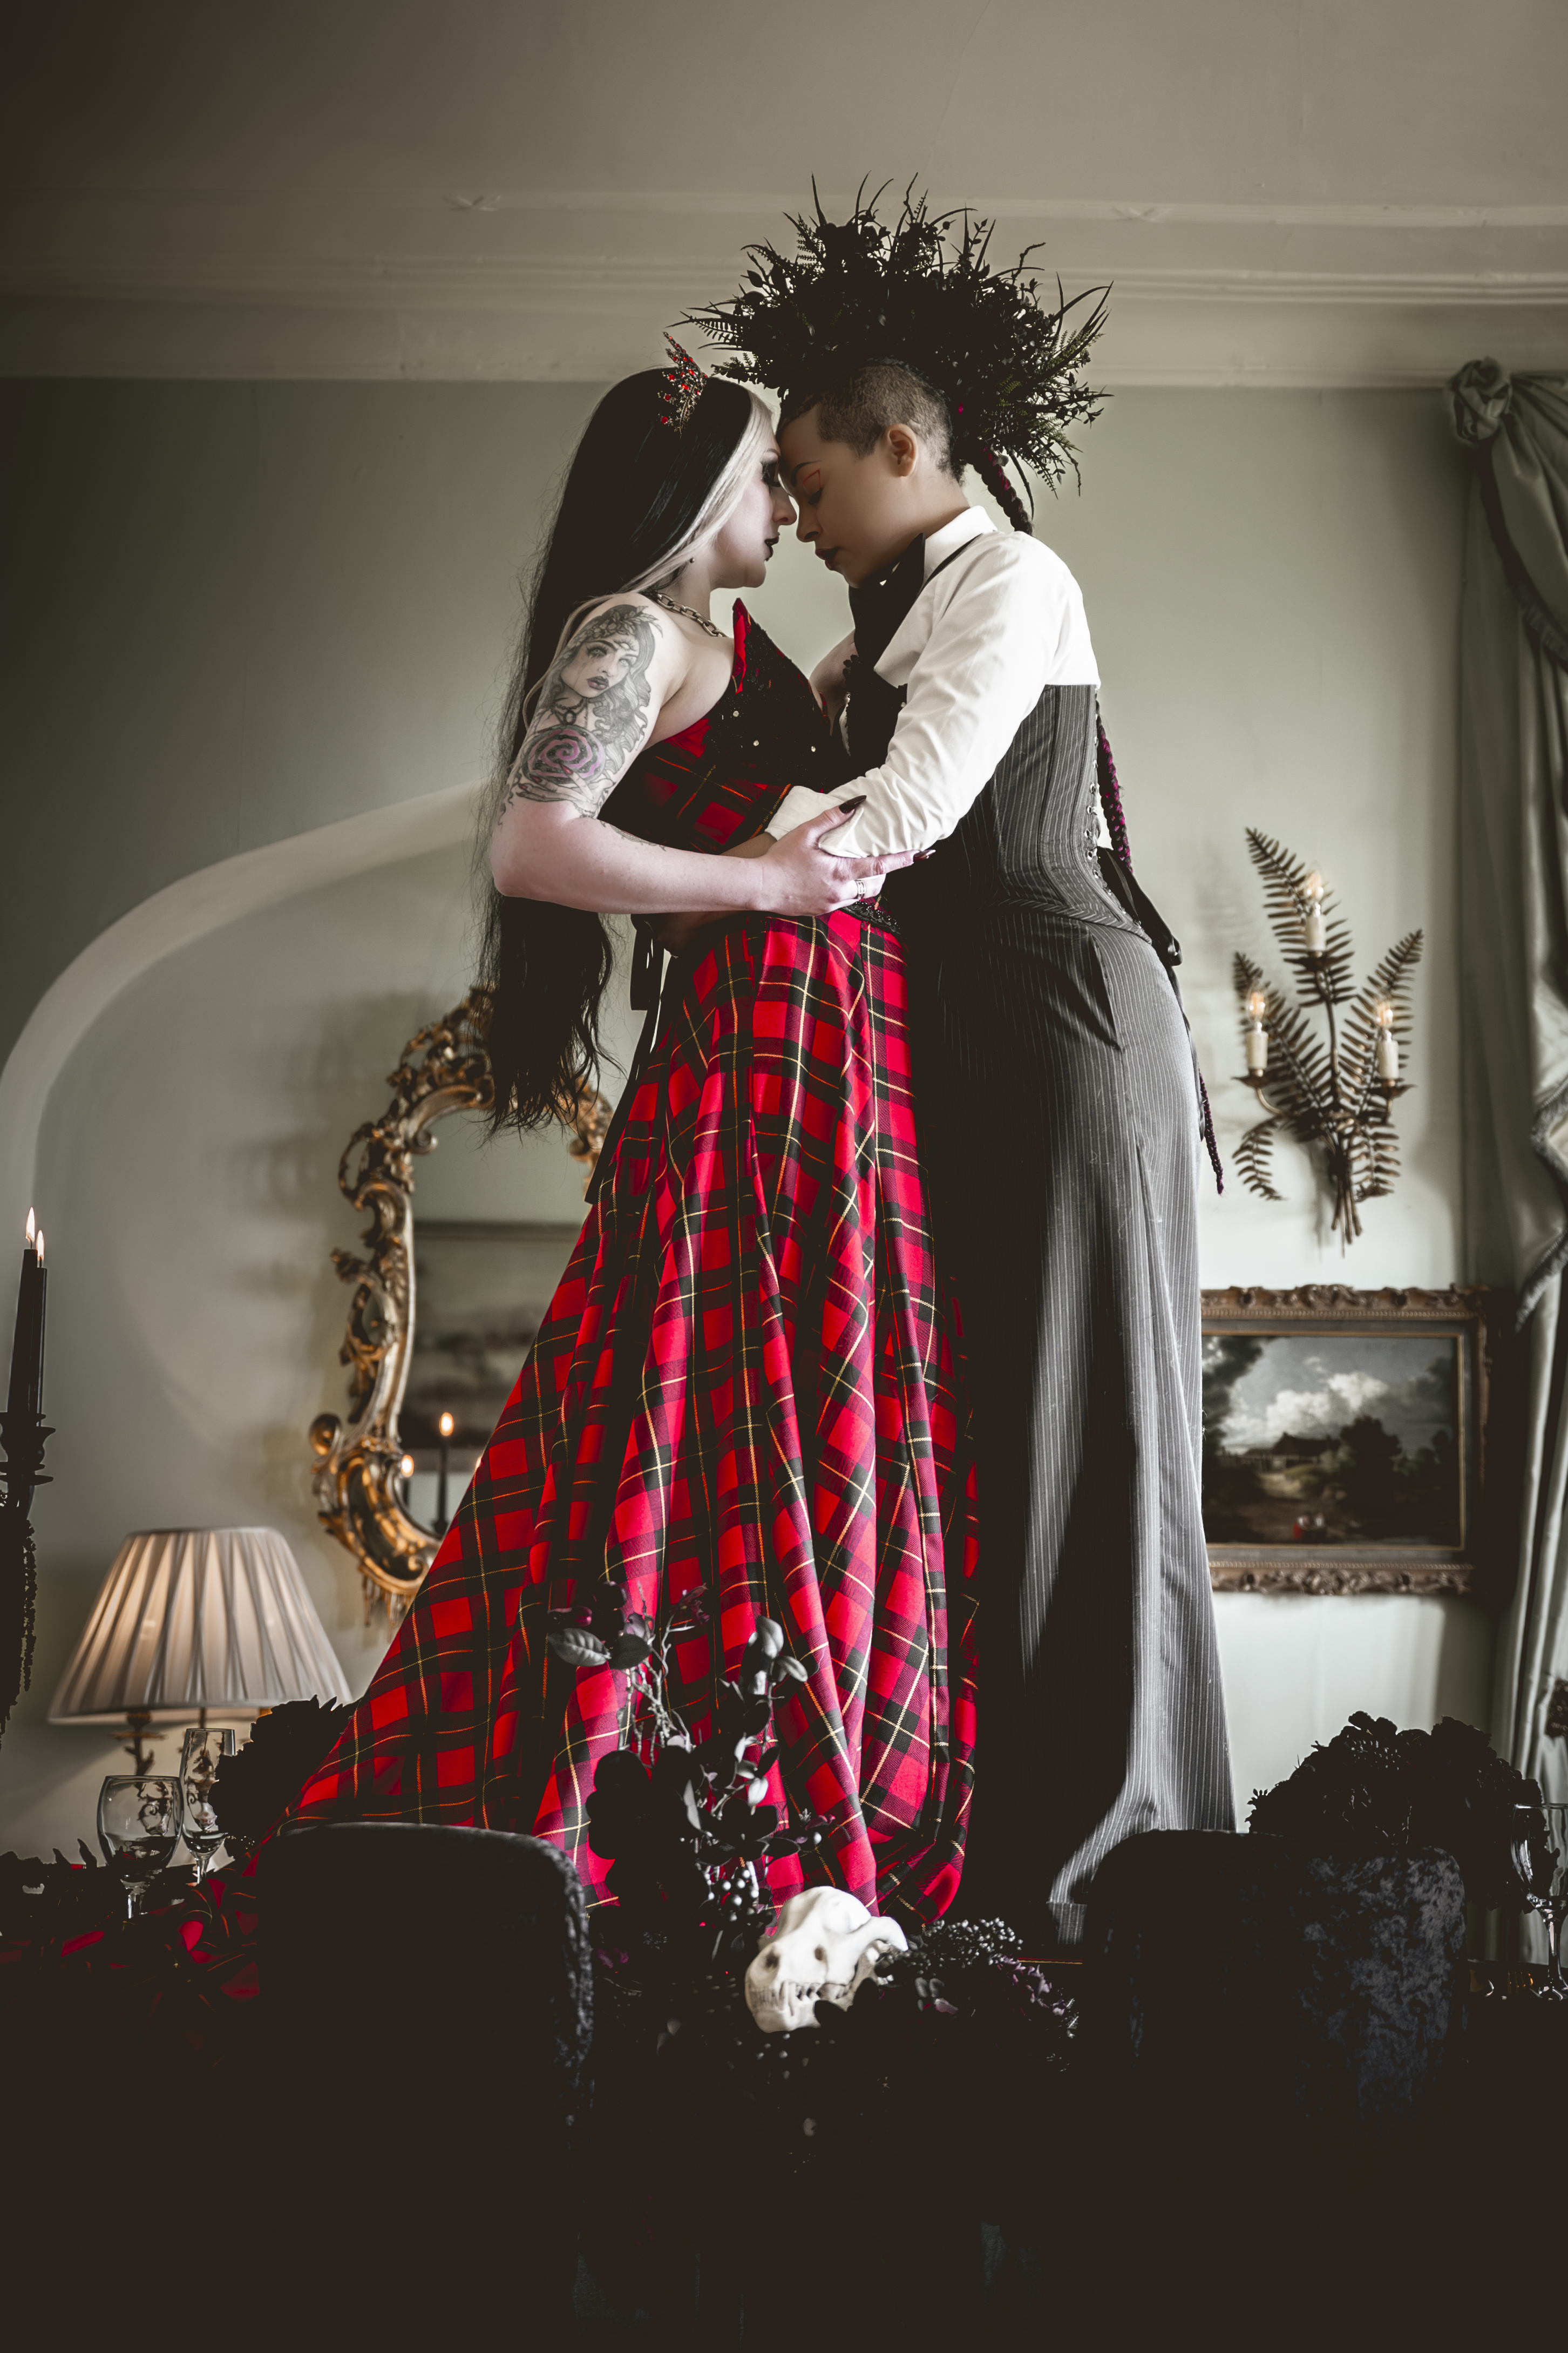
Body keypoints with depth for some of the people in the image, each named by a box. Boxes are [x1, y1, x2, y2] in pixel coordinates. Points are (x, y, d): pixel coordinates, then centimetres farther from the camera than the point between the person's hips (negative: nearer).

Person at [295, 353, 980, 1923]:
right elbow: (530, 848, -18)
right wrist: (764, 882, -17)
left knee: (819, 1452, 9)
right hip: (760, 1053, -10)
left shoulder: (719, 647, 23)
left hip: (819, 1061, 10)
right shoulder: (636, 631, -6)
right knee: (755, 1454, -9)